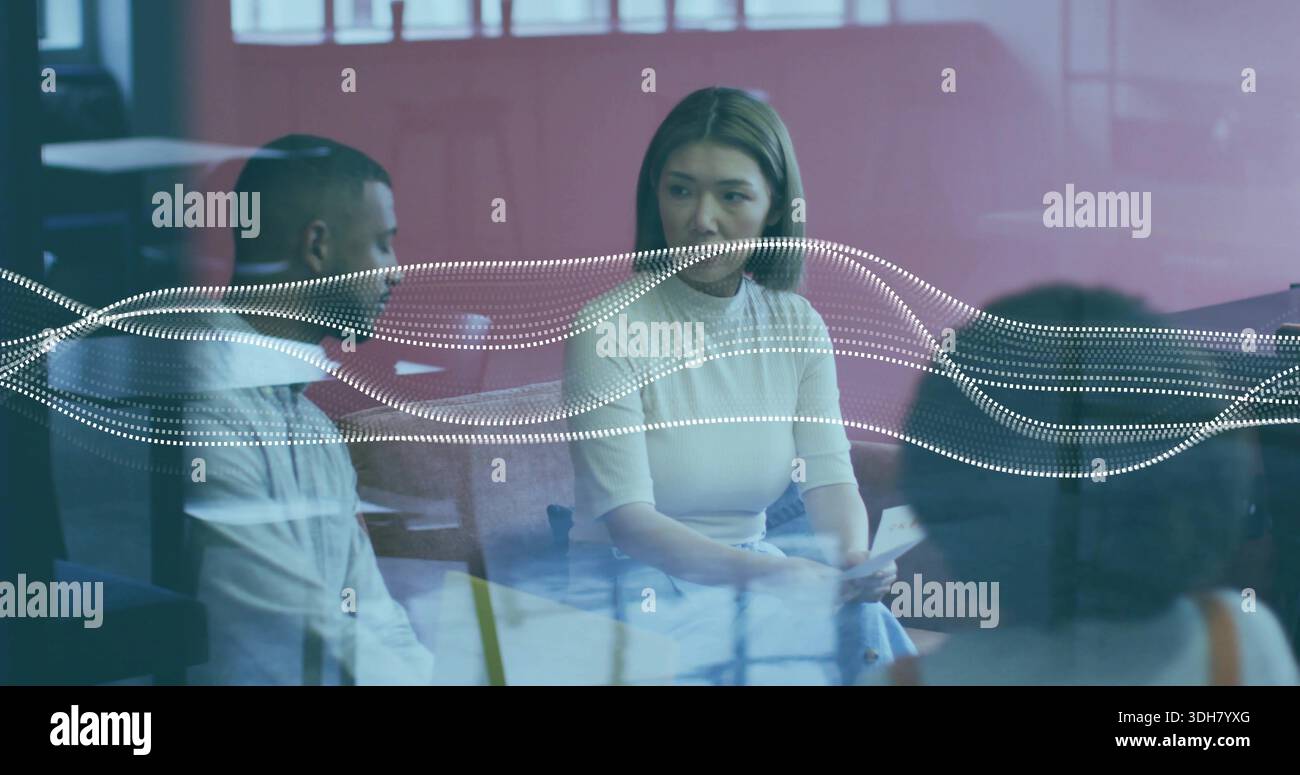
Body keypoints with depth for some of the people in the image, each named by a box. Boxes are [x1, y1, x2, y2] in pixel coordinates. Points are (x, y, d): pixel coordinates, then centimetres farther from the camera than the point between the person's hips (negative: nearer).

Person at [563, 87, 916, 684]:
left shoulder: (797, 326, 5)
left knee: (863, 626, -27)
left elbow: (830, 479, -1)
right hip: (635, 587, -5)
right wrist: (769, 572, -34)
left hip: (754, 577, 5)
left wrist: (854, 557, -26)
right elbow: (629, 521, -19)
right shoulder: (609, 330, -12)